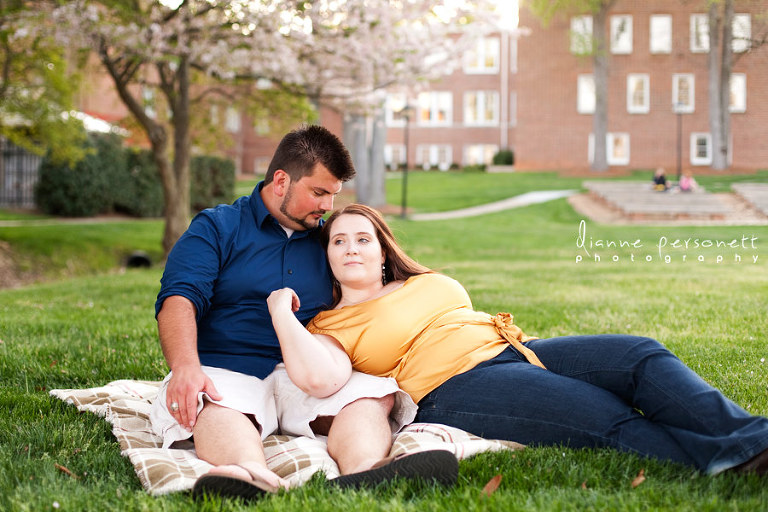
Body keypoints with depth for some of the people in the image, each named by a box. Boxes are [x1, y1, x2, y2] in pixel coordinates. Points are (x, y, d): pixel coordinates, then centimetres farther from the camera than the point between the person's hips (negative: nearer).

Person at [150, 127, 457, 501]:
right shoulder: (217, 227, 9)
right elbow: (179, 298, -6)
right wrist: (186, 367, -26)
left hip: (305, 378, 4)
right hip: (228, 370, -3)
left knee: (375, 392, -26)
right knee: (216, 405, -38)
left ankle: (363, 473, -59)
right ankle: (253, 477, -70)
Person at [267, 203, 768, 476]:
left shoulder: (425, 281, 27)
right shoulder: (330, 327, 6)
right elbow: (317, 375, -16)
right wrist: (281, 311, -8)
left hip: (512, 347, 8)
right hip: (455, 384, -7)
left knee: (643, 355, -15)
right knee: (611, 418, -27)